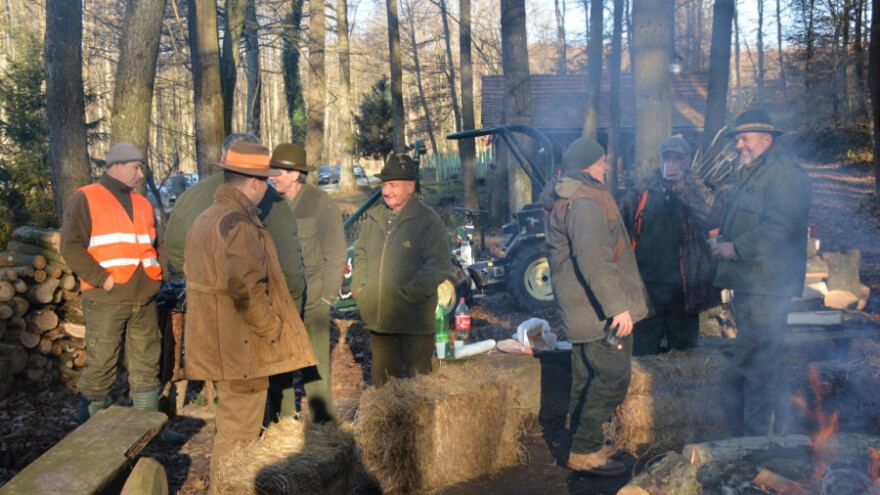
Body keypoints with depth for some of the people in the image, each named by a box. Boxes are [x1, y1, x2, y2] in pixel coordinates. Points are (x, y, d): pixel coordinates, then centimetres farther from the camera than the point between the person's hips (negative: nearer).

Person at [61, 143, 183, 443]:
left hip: (144, 300, 6)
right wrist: (102, 279, -17)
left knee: (147, 363, 11)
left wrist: (155, 275, 6)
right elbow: (71, 246, -11)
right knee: (100, 367, -1)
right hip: (106, 301, -6)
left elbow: (157, 244, 23)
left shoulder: (142, 204, 17)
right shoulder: (87, 200, -2)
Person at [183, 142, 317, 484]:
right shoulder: (240, 224, -20)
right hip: (242, 349, -10)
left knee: (231, 429, 24)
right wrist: (274, 329, -15)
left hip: (217, 346, 10)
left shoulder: (206, 218, 13)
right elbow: (246, 290, -28)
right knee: (238, 437, 2)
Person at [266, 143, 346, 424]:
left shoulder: (322, 204, -5)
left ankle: (323, 420, 14)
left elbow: (336, 255, -5)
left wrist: (327, 294, -7)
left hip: (311, 301, -5)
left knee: (314, 365, 2)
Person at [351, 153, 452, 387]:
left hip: (414, 321, -6)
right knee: (382, 380, 18)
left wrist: (409, 295, -20)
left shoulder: (428, 221, -9)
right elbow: (361, 254, 20)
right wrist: (358, 286, 5)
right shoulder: (374, 217, 9)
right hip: (378, 318, 6)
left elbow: (439, 266, -15)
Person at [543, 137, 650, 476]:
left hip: (583, 308, 11)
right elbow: (593, 258, -28)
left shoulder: (567, 199, 18)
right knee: (613, 376, -9)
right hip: (598, 309, -11)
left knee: (587, 377, 16)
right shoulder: (586, 201, -18)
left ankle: (583, 446, 26)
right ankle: (585, 452, -4)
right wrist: (617, 306, -29)